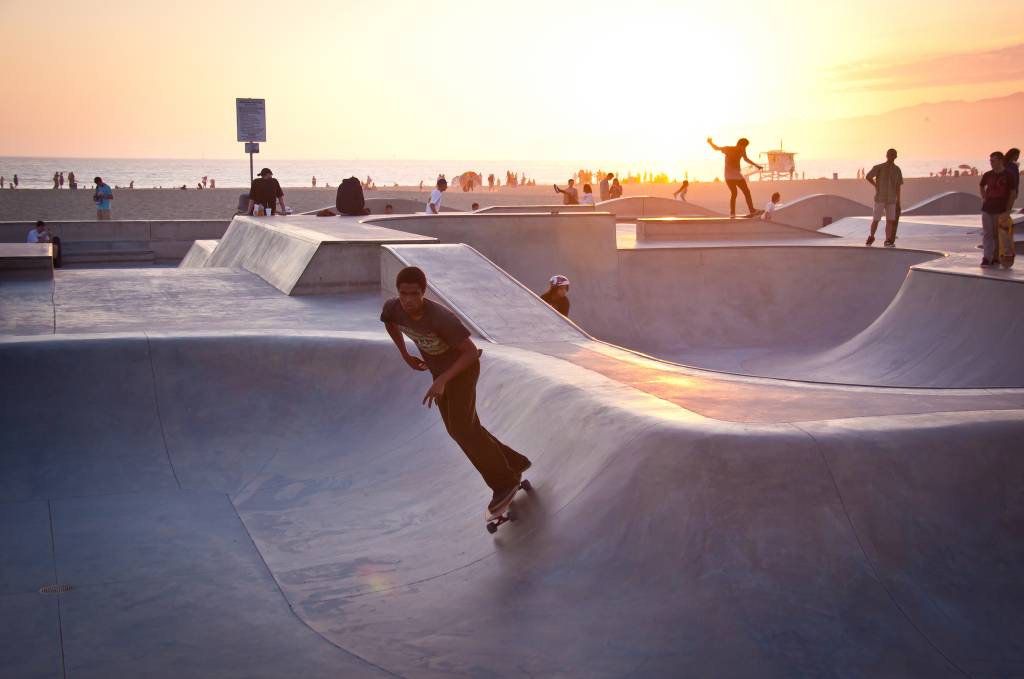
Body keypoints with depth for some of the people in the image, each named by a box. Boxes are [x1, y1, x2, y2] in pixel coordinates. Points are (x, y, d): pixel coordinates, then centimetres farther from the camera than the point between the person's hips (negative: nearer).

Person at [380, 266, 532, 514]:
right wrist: (405, 355, 8)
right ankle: (513, 462, 25)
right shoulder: (392, 308, -19)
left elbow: (472, 351, -29)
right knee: (464, 429, 10)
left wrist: (442, 381, -36)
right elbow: (389, 322, 9)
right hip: (439, 370, 7)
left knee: (461, 428, -17)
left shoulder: (441, 317, -36)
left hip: (462, 368, -7)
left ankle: (503, 480, -5)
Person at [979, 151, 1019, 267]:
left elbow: (1013, 194, -7)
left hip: (1001, 210, -4)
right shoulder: (987, 175, 7)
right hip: (987, 209, 4)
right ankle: (986, 258, -7)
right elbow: (982, 186, 28)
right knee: (987, 234, -3)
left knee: (997, 235, 5)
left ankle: (996, 257, 15)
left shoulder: (1010, 176, -7)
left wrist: (1008, 210, -13)